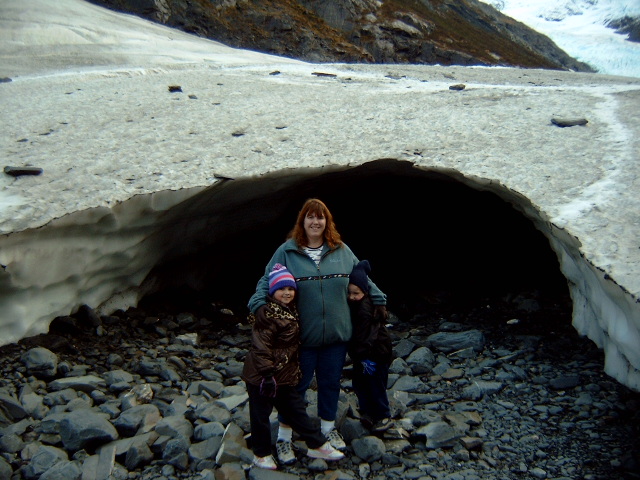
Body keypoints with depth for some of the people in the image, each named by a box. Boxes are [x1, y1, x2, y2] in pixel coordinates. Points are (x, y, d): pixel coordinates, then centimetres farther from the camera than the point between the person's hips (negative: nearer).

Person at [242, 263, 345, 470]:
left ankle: (317, 445, 25)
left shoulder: (291, 311, 9)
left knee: (297, 410, 16)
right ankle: (261, 454, 23)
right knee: (261, 415, 8)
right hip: (262, 376, -8)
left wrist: (295, 371, 19)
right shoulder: (268, 315, -20)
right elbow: (261, 348, -24)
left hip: (286, 376, 9)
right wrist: (268, 375, -24)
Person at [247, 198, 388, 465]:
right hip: (301, 335, -3)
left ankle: (328, 428, 37)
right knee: (297, 385, 8)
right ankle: (284, 437, 23)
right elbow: (267, 281, -4)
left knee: (330, 383, 17)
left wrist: (378, 300, 16)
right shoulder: (287, 251, -6)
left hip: (337, 334, 3)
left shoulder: (341, 251, 3)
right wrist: (259, 303, -20)